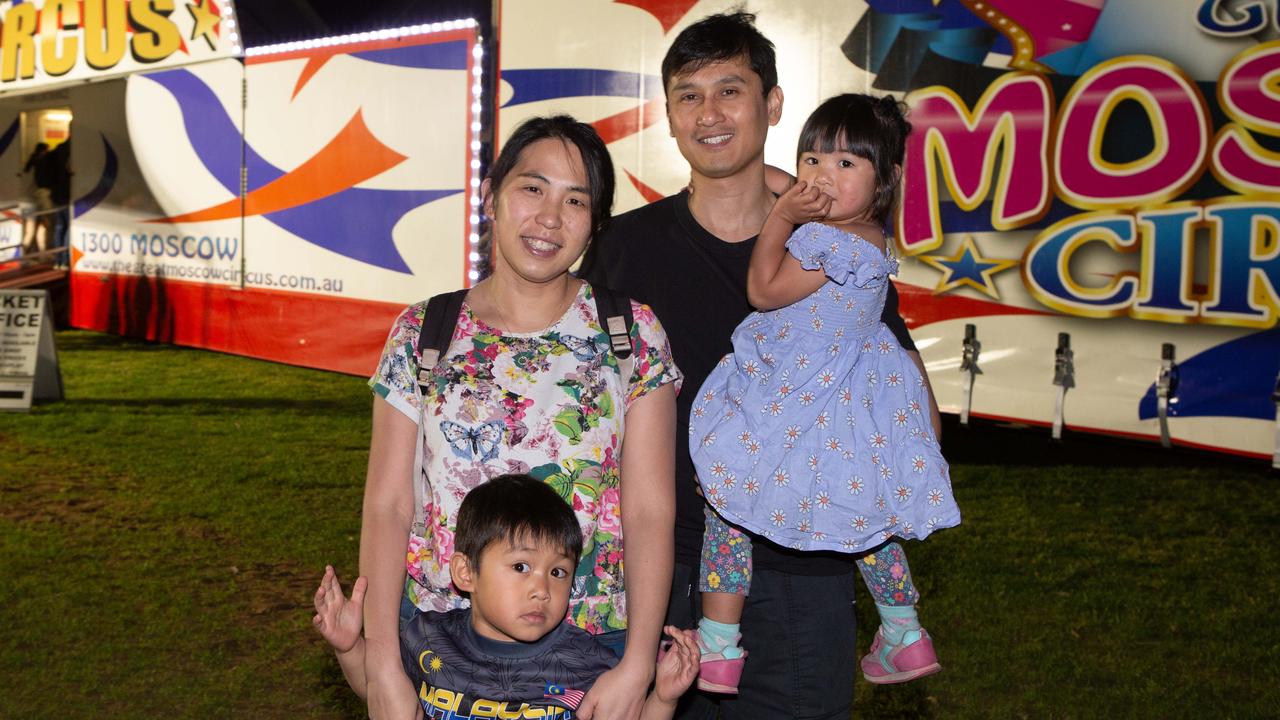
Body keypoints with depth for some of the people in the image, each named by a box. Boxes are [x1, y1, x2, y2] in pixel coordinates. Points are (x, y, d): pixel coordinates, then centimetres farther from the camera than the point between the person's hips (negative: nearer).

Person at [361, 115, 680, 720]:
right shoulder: (421, 333, -2)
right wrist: (383, 666, -12)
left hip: (592, 643, 0)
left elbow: (651, 510, -8)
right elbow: (387, 506, -4)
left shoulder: (632, 335, -5)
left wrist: (637, 667, -16)